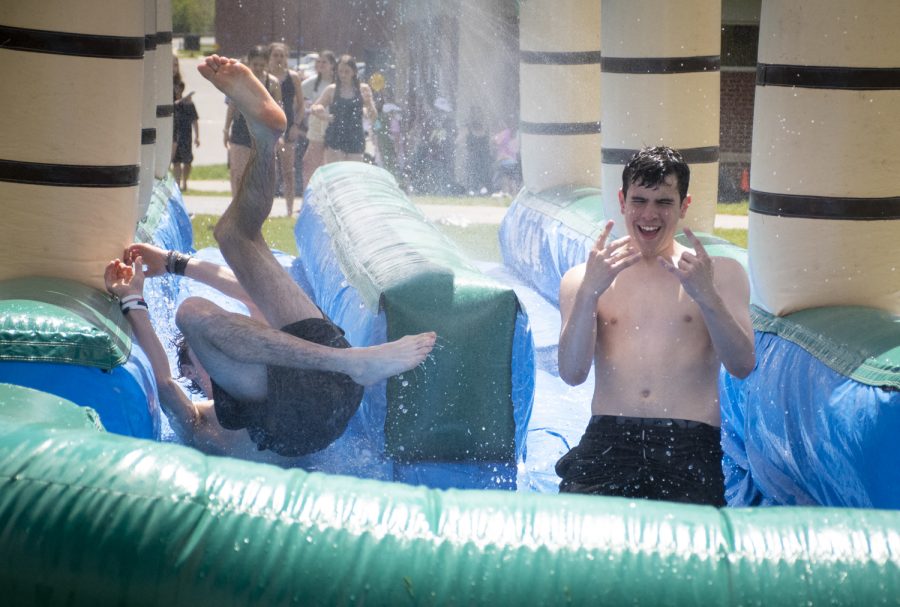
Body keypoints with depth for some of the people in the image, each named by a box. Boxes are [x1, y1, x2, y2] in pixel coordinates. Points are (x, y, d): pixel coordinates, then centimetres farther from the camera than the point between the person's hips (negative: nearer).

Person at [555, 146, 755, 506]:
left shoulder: (721, 274, 15)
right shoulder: (582, 279, 15)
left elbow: (742, 367, 2)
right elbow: (572, 374, 1)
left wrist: (707, 297, -13)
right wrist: (589, 292, -12)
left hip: (690, 443, 0)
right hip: (608, 440, 0)